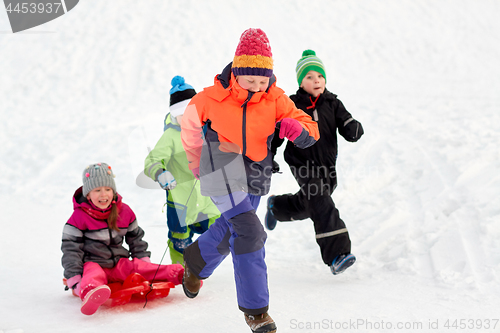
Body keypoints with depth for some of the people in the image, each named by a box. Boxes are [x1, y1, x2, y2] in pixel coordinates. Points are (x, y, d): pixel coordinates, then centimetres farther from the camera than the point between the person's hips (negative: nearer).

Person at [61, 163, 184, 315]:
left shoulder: (124, 211, 7)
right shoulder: (79, 217, -6)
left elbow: (136, 239, 20)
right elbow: (71, 249, -6)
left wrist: (144, 262, 13)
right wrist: (74, 279, -13)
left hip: (119, 264, 5)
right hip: (92, 264, -5)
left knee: (140, 267, -20)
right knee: (93, 276, -37)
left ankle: (178, 274, -34)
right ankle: (91, 294, -71)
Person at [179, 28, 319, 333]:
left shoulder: (275, 98, -9)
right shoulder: (211, 98, -15)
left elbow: (312, 132, -8)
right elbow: (190, 124, 6)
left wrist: (297, 129, -33)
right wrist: (196, 163, 18)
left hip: (256, 172, 5)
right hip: (223, 168, -5)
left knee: (231, 228, 22)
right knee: (250, 231, -20)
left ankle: (196, 261, 53)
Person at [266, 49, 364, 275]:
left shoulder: (332, 104, 3)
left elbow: (348, 129, -3)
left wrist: (354, 129, -25)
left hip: (326, 166, 5)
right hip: (302, 164, -5)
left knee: (306, 206, 22)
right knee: (322, 206, -20)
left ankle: (276, 206, 54)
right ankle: (337, 255, -24)